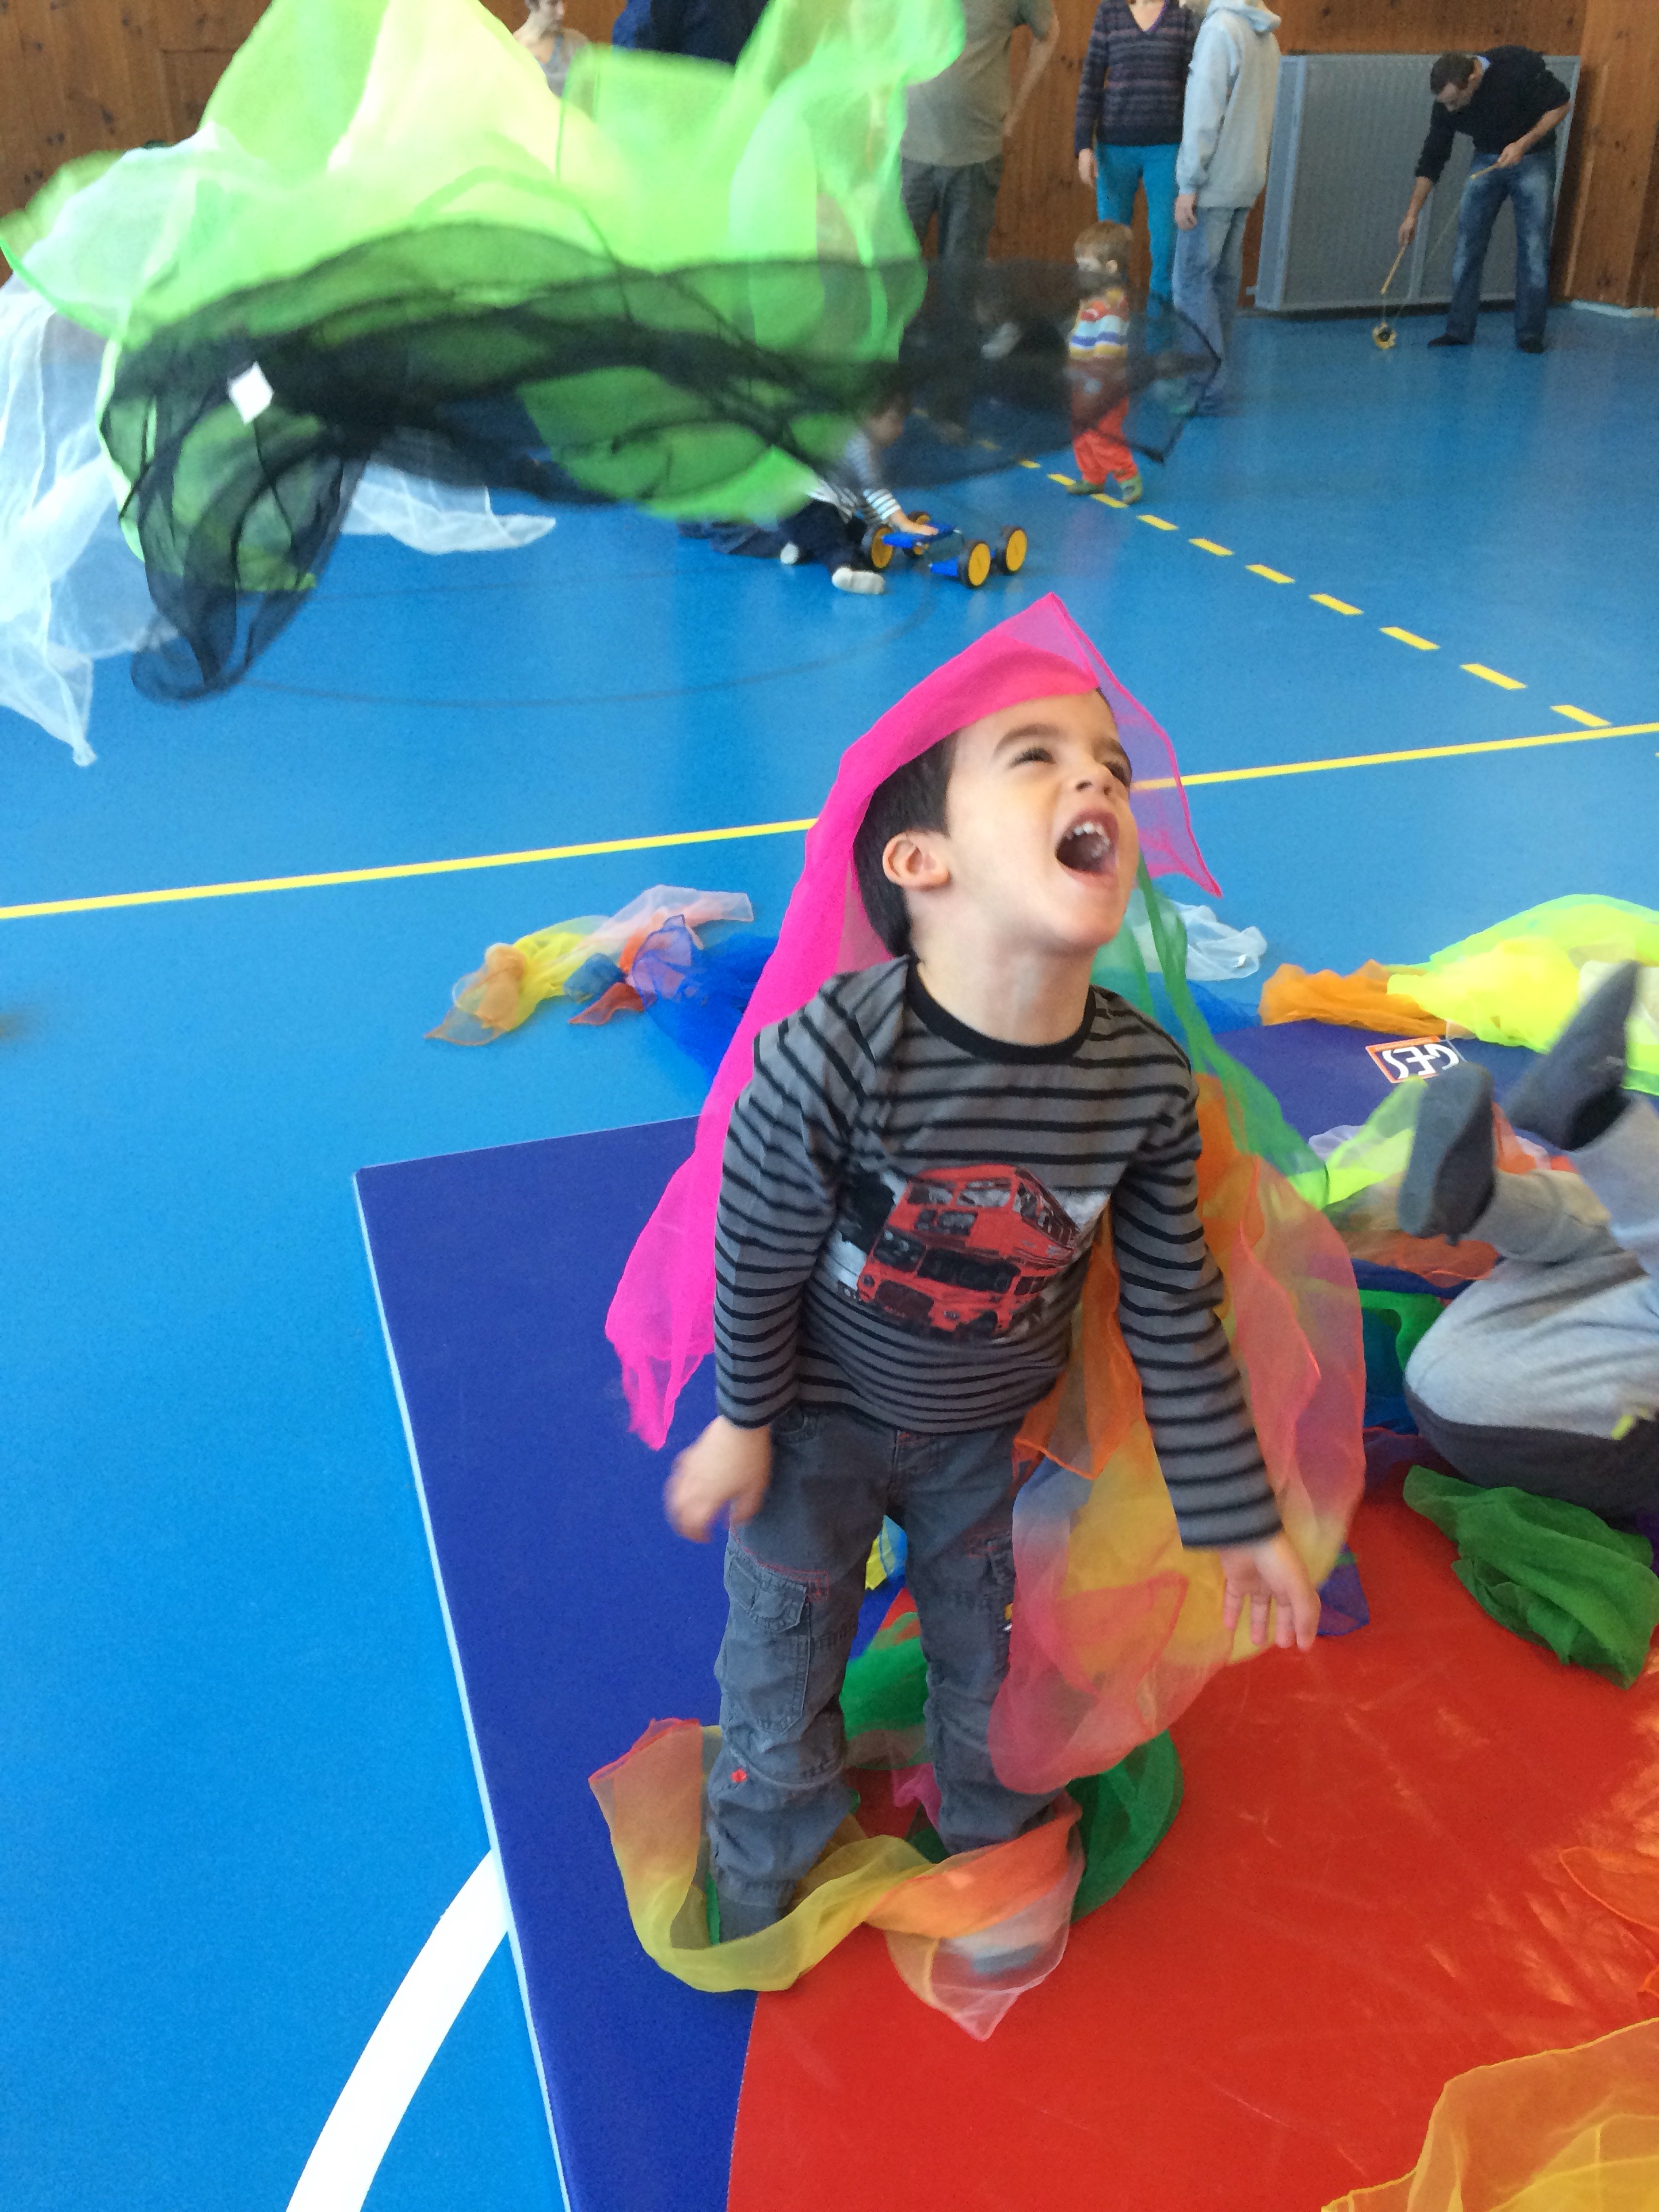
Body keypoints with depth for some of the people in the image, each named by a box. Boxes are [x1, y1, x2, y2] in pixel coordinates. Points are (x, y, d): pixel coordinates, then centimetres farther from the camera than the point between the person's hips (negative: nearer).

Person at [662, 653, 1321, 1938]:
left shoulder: (1146, 1080, -24)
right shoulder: (831, 1057, -37)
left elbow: (1177, 1314, -11)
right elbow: (759, 1257, -19)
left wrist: (1238, 1518, -4)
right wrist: (743, 1420, -5)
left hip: (996, 1429, 3)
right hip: (821, 1414, -2)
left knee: (993, 1656, 23)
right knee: (783, 1643, 19)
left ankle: (997, 1841, 56)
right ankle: (765, 1858, 51)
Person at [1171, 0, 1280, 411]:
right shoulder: (1266, 37, 14)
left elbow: (1204, 114, -17)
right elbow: (1263, 116, 17)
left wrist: (1189, 184, -15)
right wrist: (1250, 184, 20)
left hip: (1214, 183, -8)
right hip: (1246, 182, 8)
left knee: (1192, 281, -7)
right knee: (1223, 279, 11)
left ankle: (1205, 387, -10)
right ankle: (1212, 374, 16)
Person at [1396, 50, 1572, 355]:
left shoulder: (1519, 66, -28)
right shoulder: (1447, 102, -16)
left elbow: (1561, 104, -16)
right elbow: (1432, 158, -6)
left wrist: (1523, 143, -26)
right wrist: (1412, 214, -7)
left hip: (1533, 158, -3)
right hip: (1487, 159, 4)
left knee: (1534, 247, -7)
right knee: (1467, 246, -3)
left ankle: (1530, 334, -1)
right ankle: (1459, 330, 4)